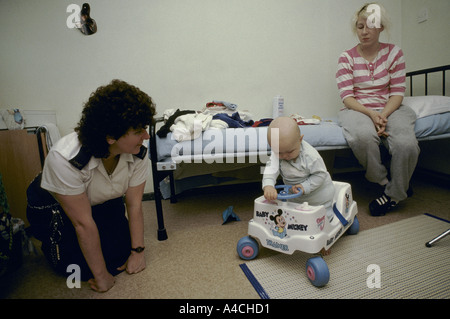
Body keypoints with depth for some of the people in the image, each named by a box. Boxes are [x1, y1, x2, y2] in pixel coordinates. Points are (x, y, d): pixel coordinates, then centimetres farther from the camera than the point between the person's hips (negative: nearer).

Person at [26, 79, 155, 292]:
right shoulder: (65, 159, -37)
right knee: (82, 269, -9)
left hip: (104, 203, 4)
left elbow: (134, 205, -15)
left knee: (121, 257, -5)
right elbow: (83, 223, -31)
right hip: (52, 206, -3)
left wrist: (137, 251, -9)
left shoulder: (138, 154, -25)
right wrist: (101, 276, -20)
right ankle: (51, 243, 19)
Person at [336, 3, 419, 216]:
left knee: (406, 144, -29)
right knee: (363, 136, -38)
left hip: (389, 108, 2)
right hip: (357, 109, -1)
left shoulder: (394, 52, 9)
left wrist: (383, 115, -17)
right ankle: (384, 181, -10)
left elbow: (397, 92, 2)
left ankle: (394, 194, -3)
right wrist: (370, 114, -21)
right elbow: (347, 97, -4)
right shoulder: (347, 58, 5)